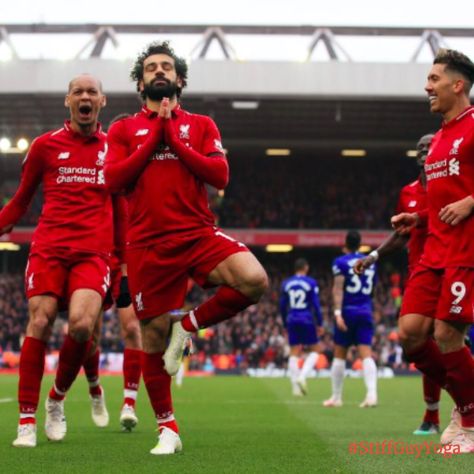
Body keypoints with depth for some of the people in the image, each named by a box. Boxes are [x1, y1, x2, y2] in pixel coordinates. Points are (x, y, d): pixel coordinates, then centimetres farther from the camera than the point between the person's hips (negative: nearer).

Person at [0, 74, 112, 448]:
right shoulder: (46, 145, 10)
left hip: (94, 251, 0)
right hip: (49, 247, 0)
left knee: (82, 323, -20)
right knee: (40, 321, -13)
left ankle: (58, 399, 6)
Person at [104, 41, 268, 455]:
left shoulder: (201, 126, 13)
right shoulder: (124, 130, 12)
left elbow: (220, 175, -3)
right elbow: (114, 180, -5)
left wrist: (174, 140, -6)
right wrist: (154, 137, -5)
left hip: (199, 234, 0)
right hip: (148, 245, 0)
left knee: (255, 281, -26)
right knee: (153, 335, 1)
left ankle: (188, 326, -2)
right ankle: (167, 429, 17)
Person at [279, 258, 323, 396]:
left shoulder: (286, 284, 8)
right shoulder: (311, 283, -4)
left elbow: (282, 306, 11)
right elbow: (316, 305, -7)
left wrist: (286, 325, 20)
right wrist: (320, 324, -1)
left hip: (292, 321, 4)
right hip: (307, 320, -4)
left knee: (294, 353, 7)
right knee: (315, 350, 9)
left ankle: (295, 387, 3)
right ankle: (302, 376, -12)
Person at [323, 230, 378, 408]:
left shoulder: (341, 262, -3)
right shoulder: (370, 262, 13)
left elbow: (338, 288, -15)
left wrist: (338, 313, -21)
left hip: (347, 311, -3)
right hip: (365, 311, 3)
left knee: (340, 355, 8)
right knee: (366, 354, -5)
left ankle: (336, 397, 15)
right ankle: (372, 393, -24)